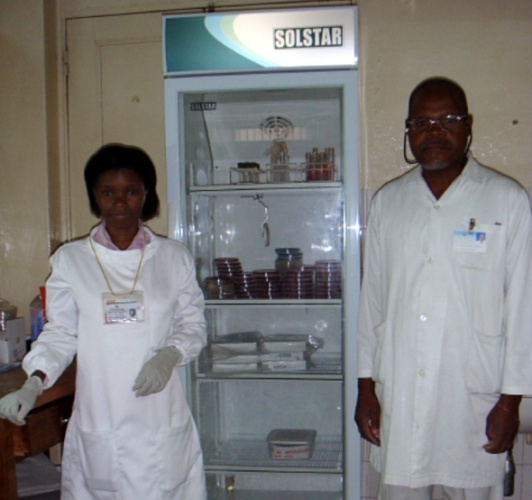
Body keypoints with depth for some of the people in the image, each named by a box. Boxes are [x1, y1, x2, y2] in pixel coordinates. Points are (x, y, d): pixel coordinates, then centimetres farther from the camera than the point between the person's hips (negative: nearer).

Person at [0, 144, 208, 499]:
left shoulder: (174, 258, 4)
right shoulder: (70, 260, 3)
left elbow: (193, 327, 7)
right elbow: (60, 334, 5)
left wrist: (169, 355, -13)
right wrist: (33, 385, -11)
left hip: (161, 421, 0)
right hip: (96, 424, 0)